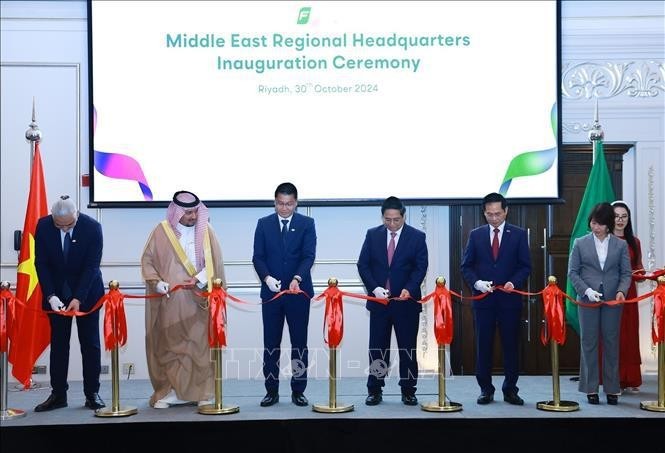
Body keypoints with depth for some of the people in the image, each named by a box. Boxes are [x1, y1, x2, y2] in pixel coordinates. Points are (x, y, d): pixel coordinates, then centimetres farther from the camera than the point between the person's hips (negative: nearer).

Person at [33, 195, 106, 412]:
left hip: (87, 291, -2)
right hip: (57, 291, 2)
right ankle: (58, 394, 11)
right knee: (58, 343, 5)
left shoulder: (92, 227, -18)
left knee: (90, 343, 2)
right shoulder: (43, 226, -12)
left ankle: (92, 394, 9)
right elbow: (41, 263, -8)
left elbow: (92, 266, -18)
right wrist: (51, 296, -19)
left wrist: (78, 298, -25)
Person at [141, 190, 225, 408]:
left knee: (200, 344, 0)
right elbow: (147, 260, 5)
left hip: (198, 299, 0)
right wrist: (156, 282, -11)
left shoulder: (206, 230, 3)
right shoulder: (161, 231, 1)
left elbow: (215, 262, 1)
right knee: (169, 346, 2)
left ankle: (201, 393, 9)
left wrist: (200, 279, -14)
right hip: (170, 301, 0)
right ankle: (168, 392, 11)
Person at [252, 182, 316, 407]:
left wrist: (297, 279, -26)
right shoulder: (264, 224, 5)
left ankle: (298, 390, 14)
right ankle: (272, 391, 14)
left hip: (299, 291, -1)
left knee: (299, 342, 5)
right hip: (271, 291, 1)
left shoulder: (307, 224, 1)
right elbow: (258, 257, 0)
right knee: (271, 343, 5)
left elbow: (309, 256, -9)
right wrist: (267, 278, -18)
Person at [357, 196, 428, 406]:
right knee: (377, 347, 6)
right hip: (378, 300, 1)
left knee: (408, 348, 5)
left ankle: (408, 391, 16)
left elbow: (420, 267, -4)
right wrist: (374, 288, -12)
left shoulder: (417, 237, -1)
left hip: (406, 300, -1)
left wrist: (409, 289, -20)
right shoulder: (372, 235, 4)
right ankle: (374, 390, 14)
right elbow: (363, 265, 2)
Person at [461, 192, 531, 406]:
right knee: (483, 346, 5)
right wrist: (477, 282, -13)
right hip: (483, 299, 1)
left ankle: (510, 389, 15)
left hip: (510, 298, -1)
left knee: (511, 345, 4)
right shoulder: (475, 235, 6)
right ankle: (486, 389, 15)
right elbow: (466, 266, 5)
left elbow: (525, 266, 2)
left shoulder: (519, 234, 4)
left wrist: (513, 282, -16)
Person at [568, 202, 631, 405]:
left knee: (611, 344, 6)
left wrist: (621, 291, -13)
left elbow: (626, 273, 5)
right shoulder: (580, 243, 3)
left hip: (612, 301, 1)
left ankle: (612, 389, 15)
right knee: (589, 344, 4)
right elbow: (572, 272, 1)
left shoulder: (620, 245, 6)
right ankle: (591, 388, 13)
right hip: (587, 301, -1)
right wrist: (586, 291, -12)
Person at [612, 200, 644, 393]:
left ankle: (630, 379, 15)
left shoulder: (634, 242, 11)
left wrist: (639, 273, -7)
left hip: (628, 294, 4)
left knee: (630, 333, 6)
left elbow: (639, 267, 14)